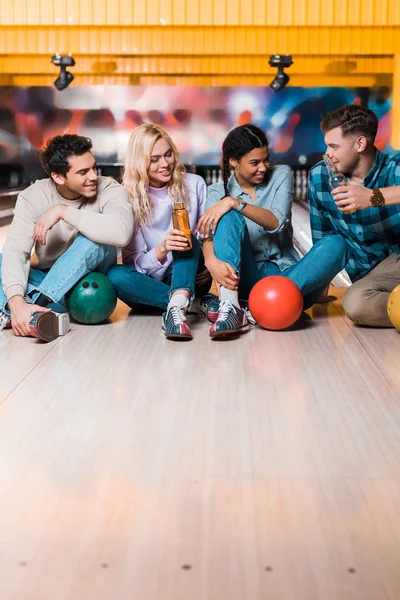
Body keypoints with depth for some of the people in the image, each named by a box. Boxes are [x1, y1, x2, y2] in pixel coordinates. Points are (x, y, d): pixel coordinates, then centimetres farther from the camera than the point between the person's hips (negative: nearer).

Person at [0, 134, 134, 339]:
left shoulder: (109, 190, -17)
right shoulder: (32, 197, -13)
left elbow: (121, 233, -39)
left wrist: (63, 211, -34)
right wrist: (17, 302, -43)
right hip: (47, 279, 2)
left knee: (96, 237, -31)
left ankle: (36, 302, -36)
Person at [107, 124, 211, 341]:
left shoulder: (193, 184, -1)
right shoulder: (130, 198, -6)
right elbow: (134, 263, -11)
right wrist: (162, 249, -32)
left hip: (188, 277, 1)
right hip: (150, 284, 0)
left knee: (188, 239, -29)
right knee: (116, 275, -31)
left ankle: (178, 304, -54)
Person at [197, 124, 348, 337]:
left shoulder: (280, 175, 6)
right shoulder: (219, 191, 5)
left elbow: (276, 222, -12)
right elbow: (207, 234, -16)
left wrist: (235, 203, -26)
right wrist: (211, 260, -38)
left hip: (287, 275, 1)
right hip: (248, 279, -1)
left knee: (336, 244, -26)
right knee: (229, 217, -24)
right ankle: (230, 307, -45)